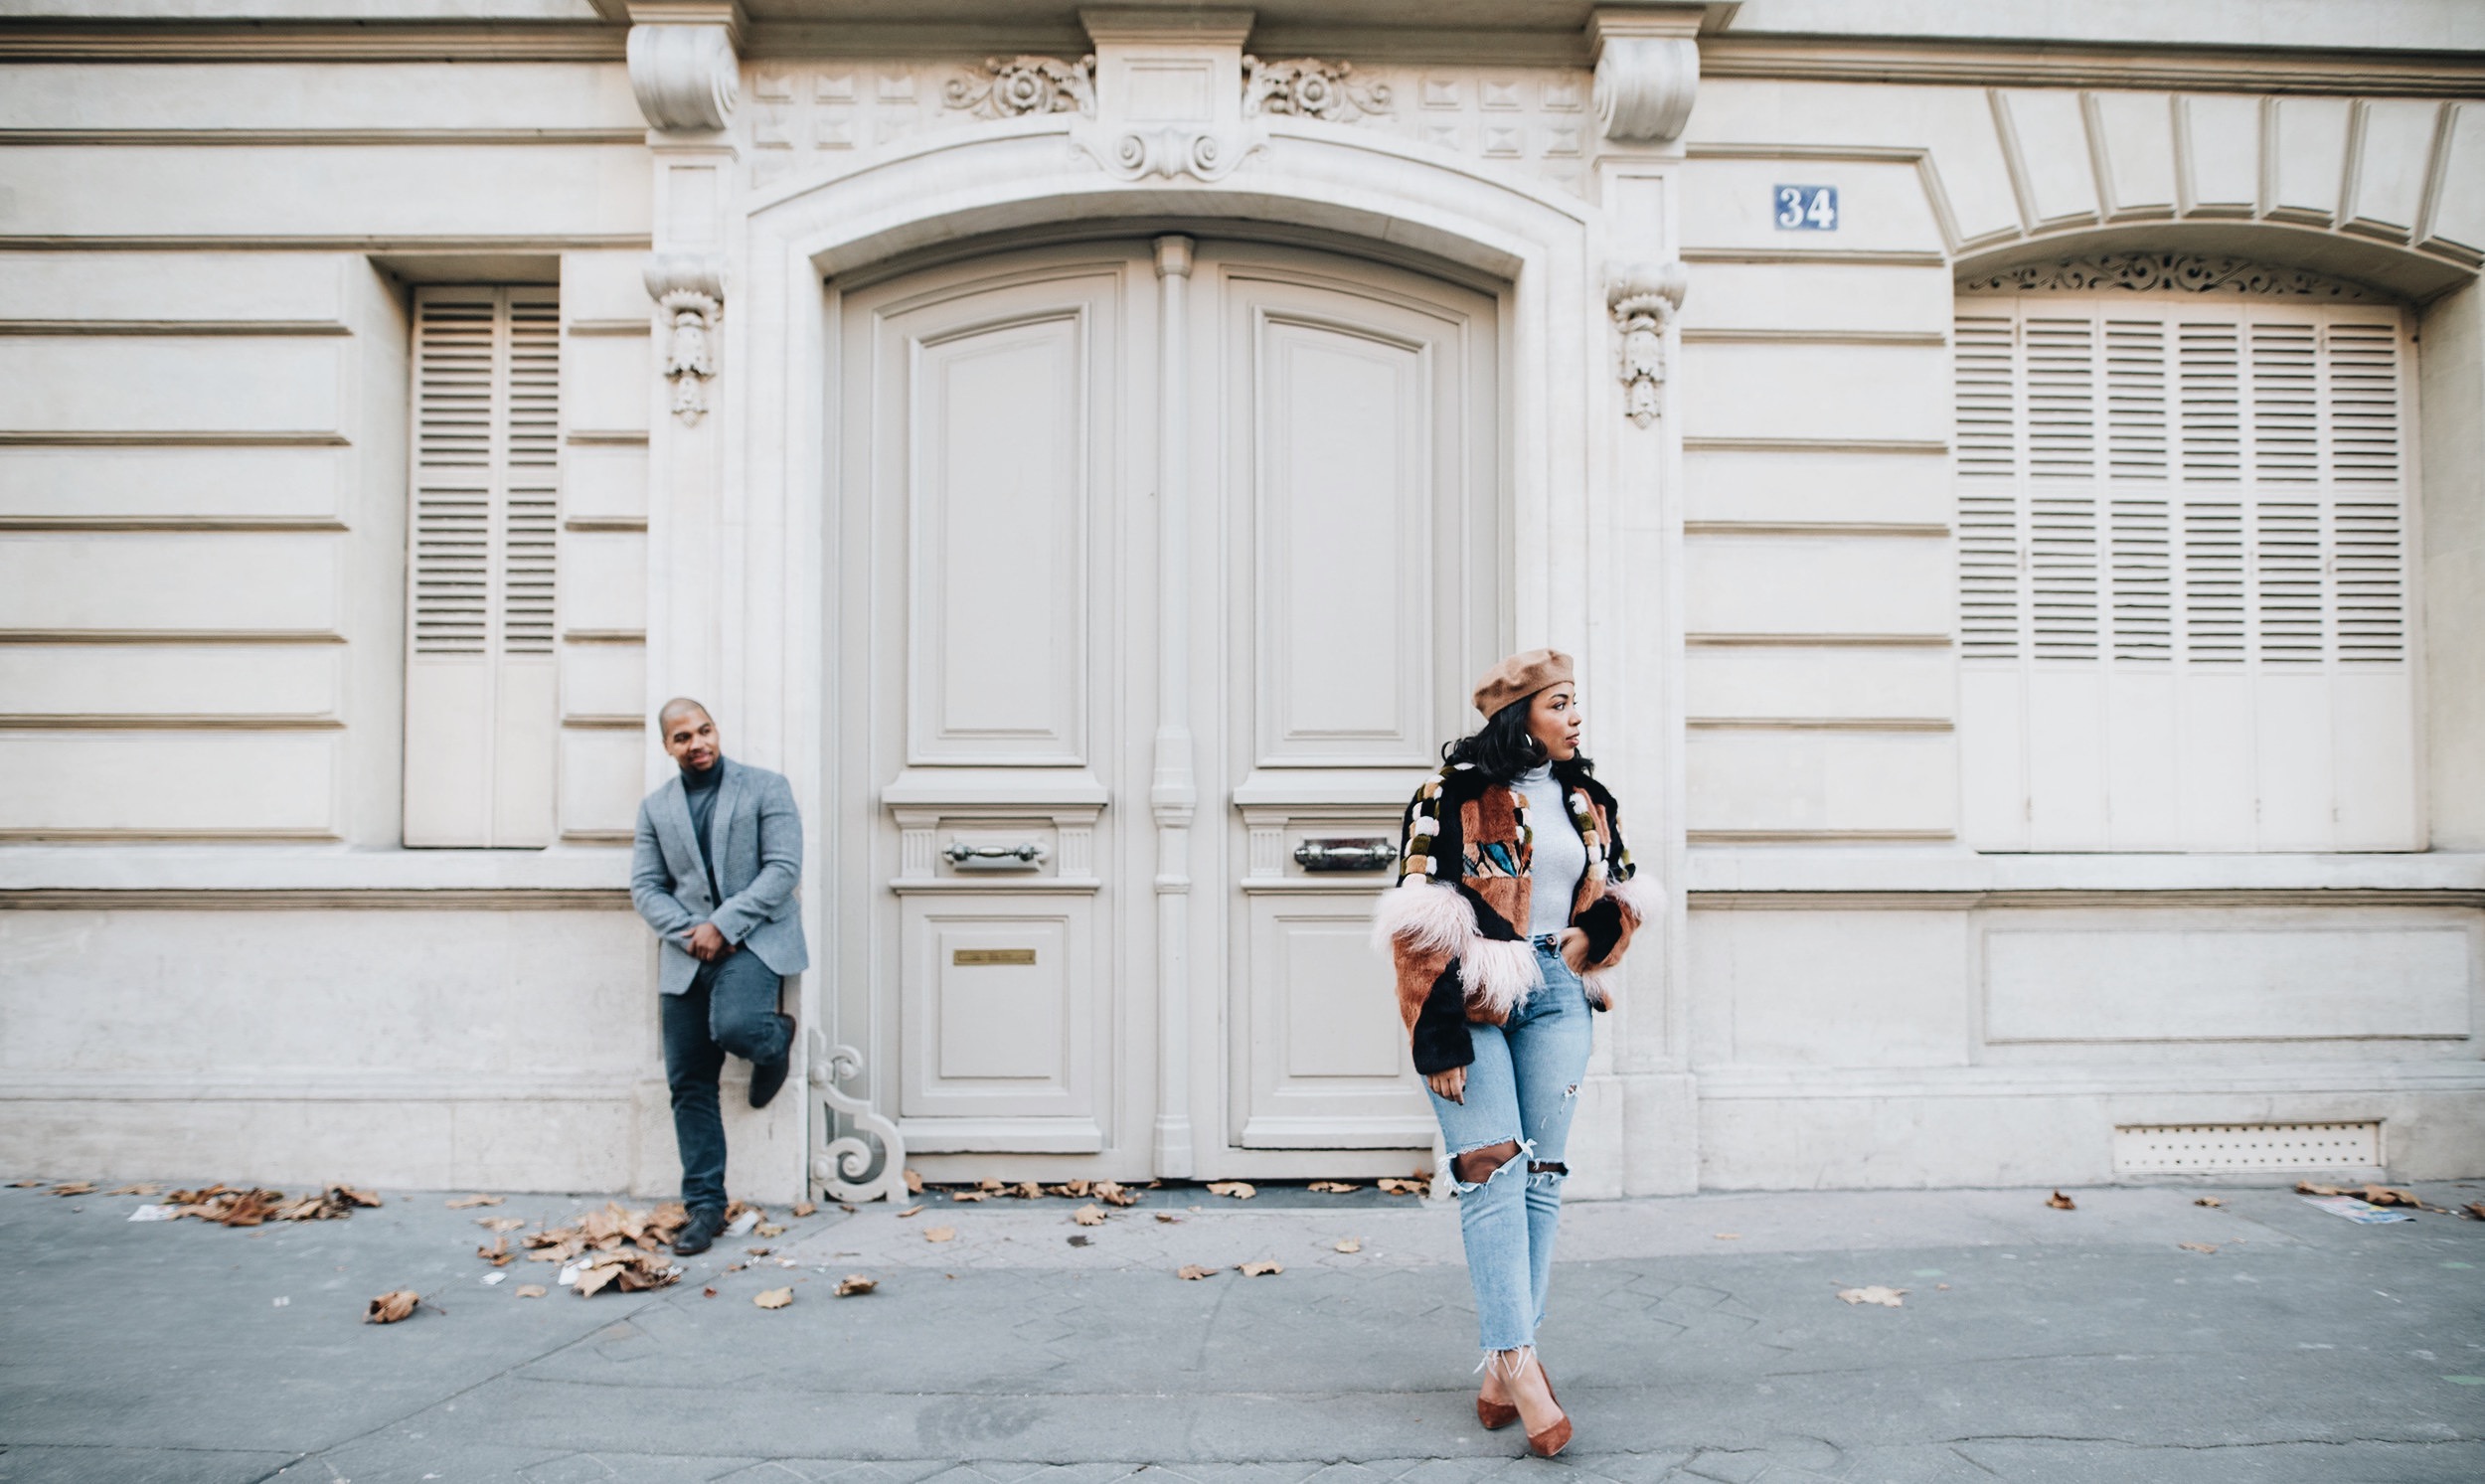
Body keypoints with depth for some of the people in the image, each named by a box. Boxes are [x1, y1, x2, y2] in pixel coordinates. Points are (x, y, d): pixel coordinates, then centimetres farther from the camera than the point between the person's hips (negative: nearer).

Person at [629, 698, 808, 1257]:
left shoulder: (767, 787, 2)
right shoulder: (655, 807, 14)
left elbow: (784, 868, -7)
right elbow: (645, 887, 7)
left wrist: (723, 924, -15)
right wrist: (691, 933, -10)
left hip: (755, 940, -4)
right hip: (687, 954, 4)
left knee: (733, 1026, -30)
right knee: (689, 1083, 2)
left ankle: (777, 1038, 8)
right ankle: (704, 1205, 13)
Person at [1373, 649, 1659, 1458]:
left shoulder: (1588, 799, 11)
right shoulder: (1454, 794, -7)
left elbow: (1621, 896, 24)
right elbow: (1420, 918, -11)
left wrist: (1588, 950, 3)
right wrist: (1438, 1035, -16)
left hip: (1554, 997, 6)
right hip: (1469, 1000, -5)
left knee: (1542, 1175, 3)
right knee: (1493, 1168, -11)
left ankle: (1501, 1368, 11)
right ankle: (1520, 1364, -9)